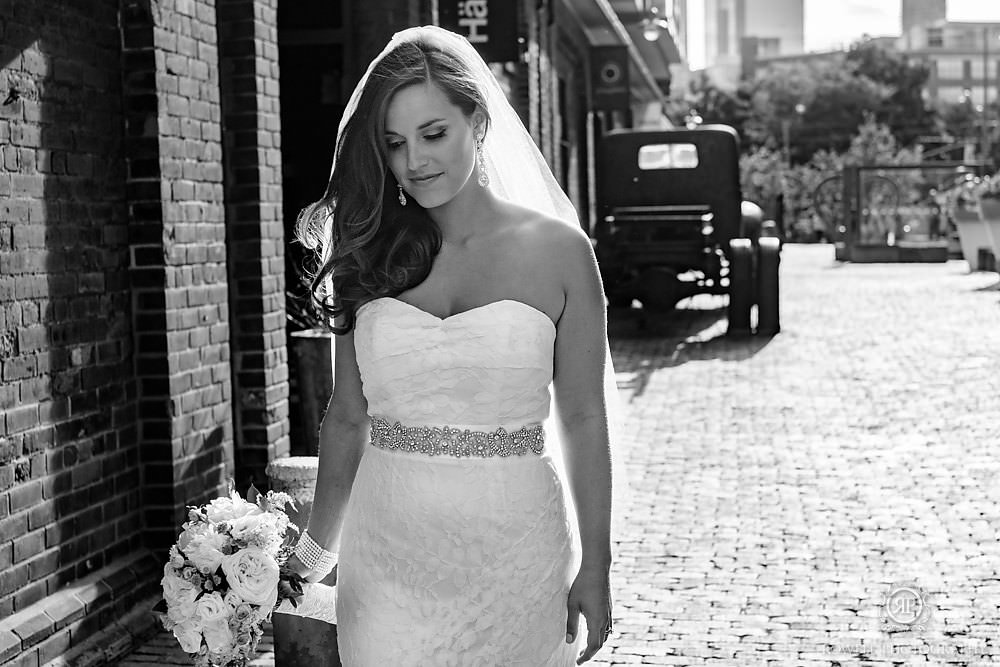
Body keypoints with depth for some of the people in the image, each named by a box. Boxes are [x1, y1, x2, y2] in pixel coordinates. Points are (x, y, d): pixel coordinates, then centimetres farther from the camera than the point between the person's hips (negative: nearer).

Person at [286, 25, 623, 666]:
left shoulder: (557, 250, -3)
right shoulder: (372, 253, 4)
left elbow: (583, 420, 0)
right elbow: (348, 417, 9)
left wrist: (594, 567, 0)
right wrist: (314, 552, 12)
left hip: (514, 557, -2)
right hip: (387, 559, 2)